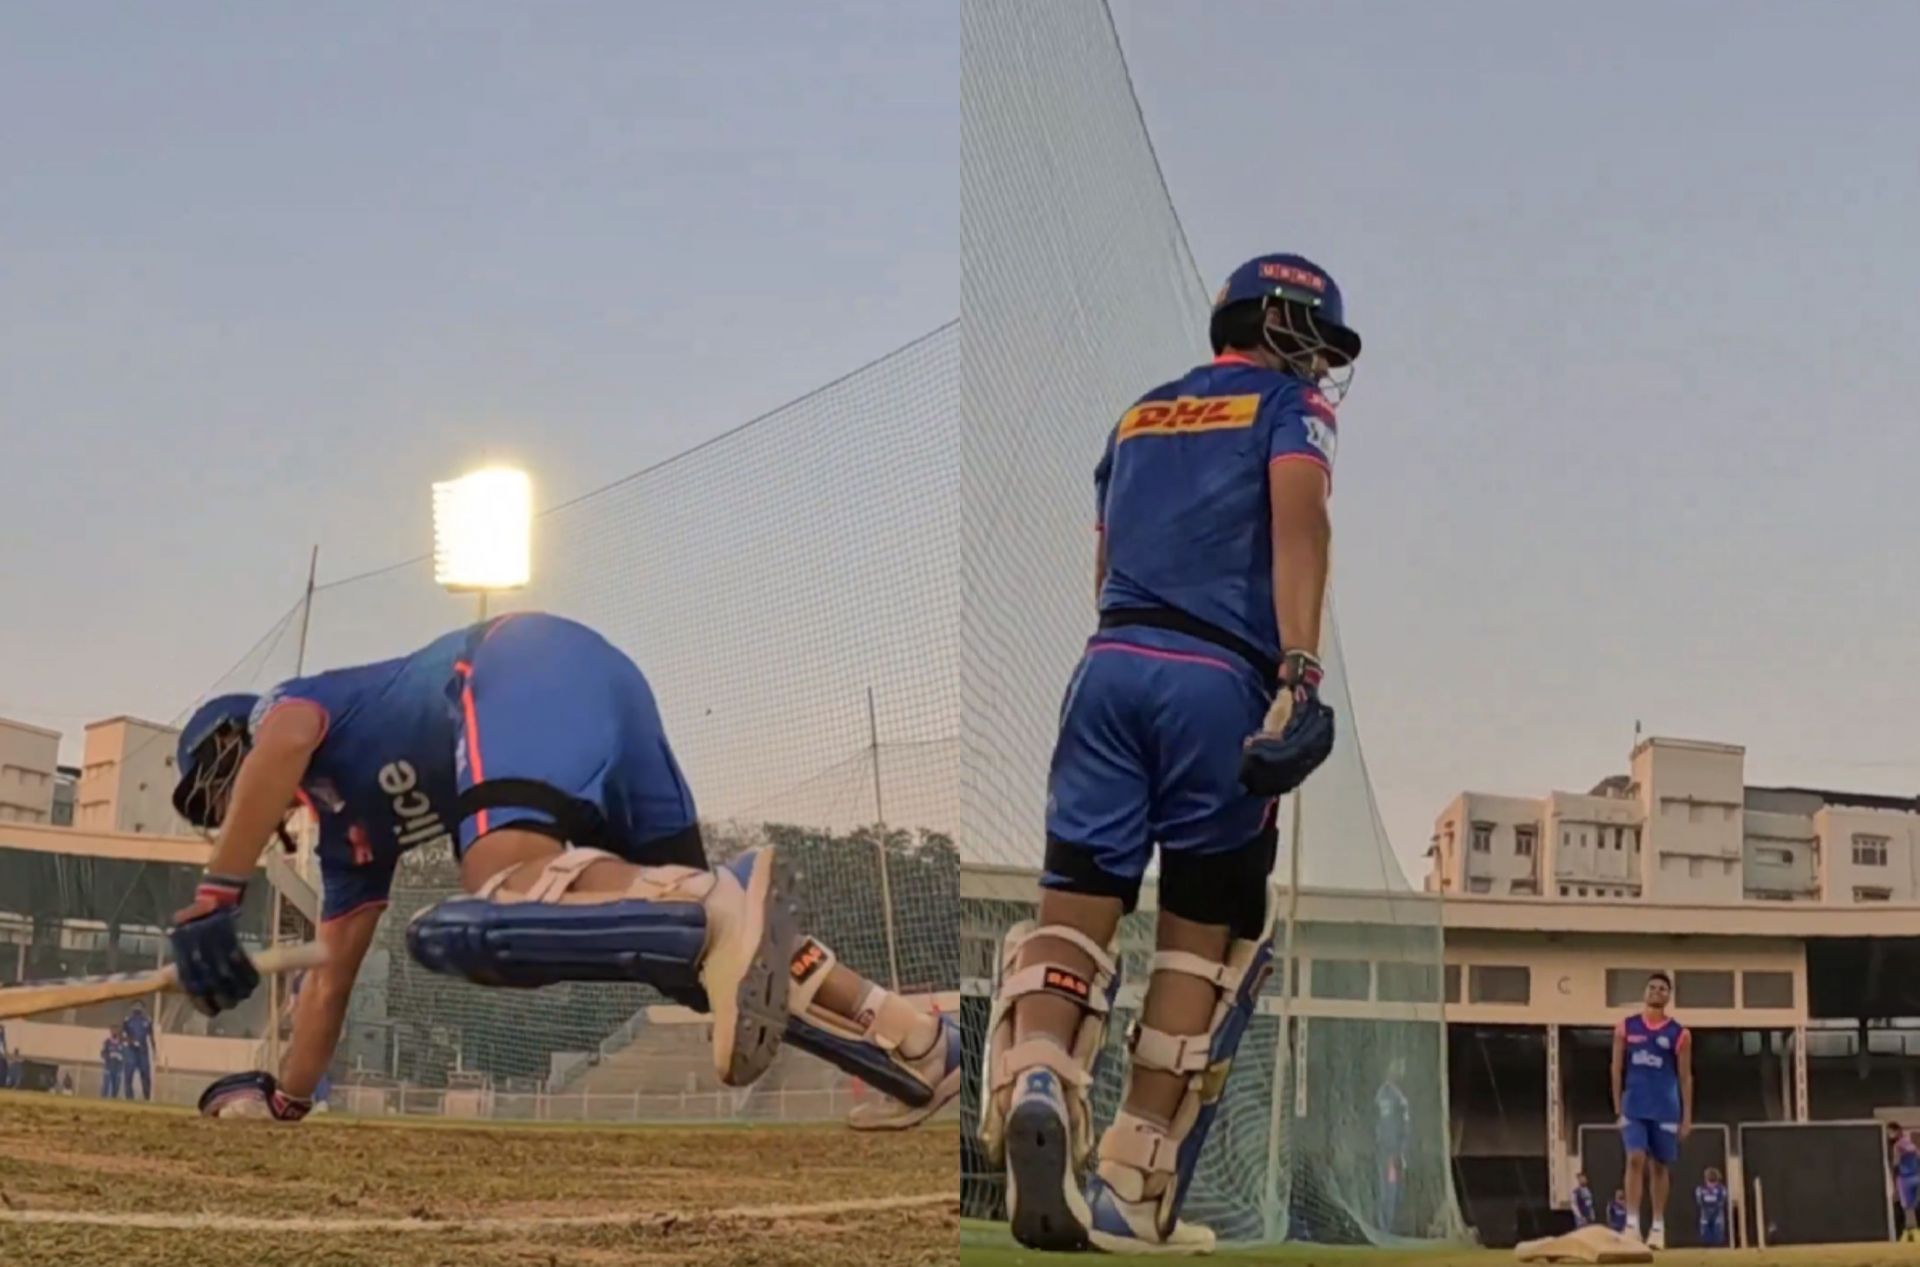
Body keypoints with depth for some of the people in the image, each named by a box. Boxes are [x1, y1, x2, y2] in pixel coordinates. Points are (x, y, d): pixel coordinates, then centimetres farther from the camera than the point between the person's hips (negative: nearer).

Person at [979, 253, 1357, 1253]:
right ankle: (1134, 1189, 3)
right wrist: (1300, 674, -20)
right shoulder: (1291, 403, 9)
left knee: (1076, 903, -2)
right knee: (1204, 934, 5)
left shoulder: (1139, 414, 25)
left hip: (1110, 662, 4)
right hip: (1219, 679, -4)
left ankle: (1034, 1079, -31)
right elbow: (1297, 519, -11)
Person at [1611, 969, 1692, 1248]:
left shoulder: (1679, 1034, 3)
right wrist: (1617, 1108, 1)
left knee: (1659, 1165, 6)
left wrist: (1687, 1116, 0)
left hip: (1666, 1108, 0)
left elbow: (1685, 1077, 4)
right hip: (1634, 1106, 0)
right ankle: (1632, 1224, -13)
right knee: (1636, 1159, -13)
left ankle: (1658, 1227, 15)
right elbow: (1617, 1069, 6)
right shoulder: (1626, 1027, 5)